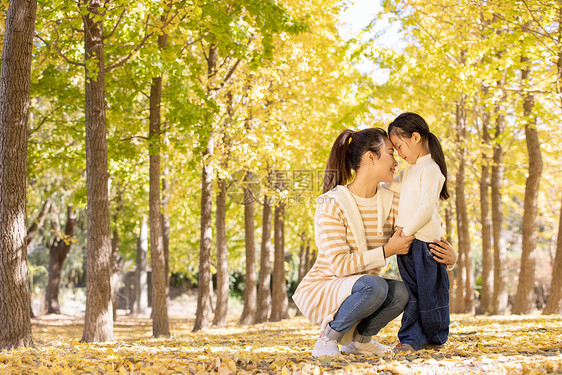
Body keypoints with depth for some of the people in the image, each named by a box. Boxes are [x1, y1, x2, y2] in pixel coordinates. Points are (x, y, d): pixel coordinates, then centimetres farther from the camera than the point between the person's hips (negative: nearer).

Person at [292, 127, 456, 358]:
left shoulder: (391, 202, -1)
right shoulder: (332, 205, -19)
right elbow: (340, 265, -23)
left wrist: (449, 253, -17)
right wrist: (387, 251, -26)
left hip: (359, 290, 6)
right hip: (320, 290, -6)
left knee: (399, 292, -25)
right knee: (374, 286, -34)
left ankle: (358, 338, 2)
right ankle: (328, 337, -11)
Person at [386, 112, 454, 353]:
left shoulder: (430, 169, -13)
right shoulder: (410, 170, 16)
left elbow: (427, 207, -22)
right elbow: (393, 185, 32)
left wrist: (408, 230, -20)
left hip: (425, 241, -8)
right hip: (407, 242, 8)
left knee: (429, 291, 2)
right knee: (412, 292, 7)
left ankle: (436, 337, 13)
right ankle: (412, 338, 10)